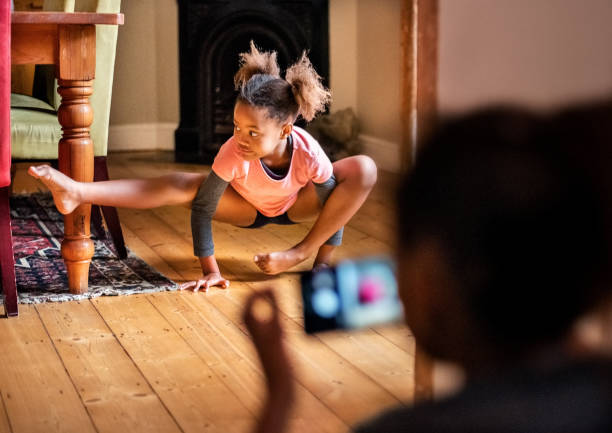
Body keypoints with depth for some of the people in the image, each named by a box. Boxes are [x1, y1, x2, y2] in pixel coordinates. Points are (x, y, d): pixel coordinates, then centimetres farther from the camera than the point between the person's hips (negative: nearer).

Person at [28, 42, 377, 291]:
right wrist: (210, 270, -29)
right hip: (247, 207, 0)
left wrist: (323, 262, -21)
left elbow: (335, 206, -24)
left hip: (296, 207, 0)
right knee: (179, 185, -27)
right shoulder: (233, 153, -36)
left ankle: (303, 252, -21)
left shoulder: (309, 154, -38)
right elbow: (202, 207, -29)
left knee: (364, 169, -27)